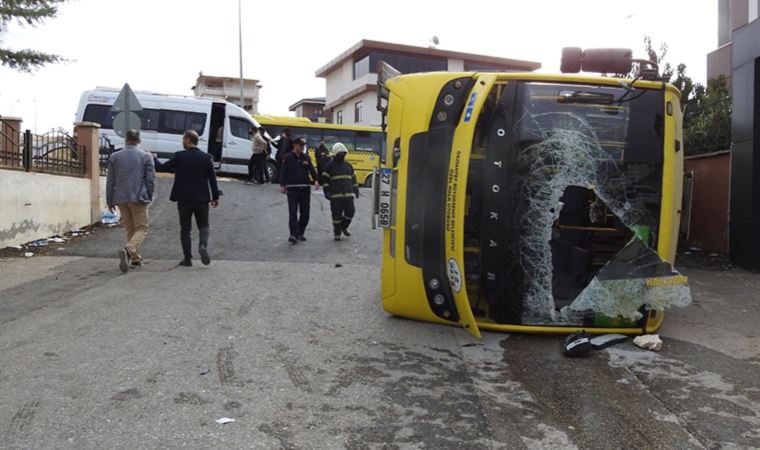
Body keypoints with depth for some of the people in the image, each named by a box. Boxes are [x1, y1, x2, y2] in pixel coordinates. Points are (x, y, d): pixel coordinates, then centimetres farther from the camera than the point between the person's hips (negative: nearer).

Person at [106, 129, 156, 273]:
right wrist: (149, 197, 9)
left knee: (130, 229, 14)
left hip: (121, 198, 4)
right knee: (141, 228, 1)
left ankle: (136, 259, 17)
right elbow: (151, 179, -4)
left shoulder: (115, 156, 6)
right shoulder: (146, 156, -3)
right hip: (138, 198, -4)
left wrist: (110, 201, 15)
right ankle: (128, 250, -24)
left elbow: (110, 181, 8)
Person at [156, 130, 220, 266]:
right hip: (201, 199, 2)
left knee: (185, 229, 9)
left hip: (184, 199, -1)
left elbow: (162, 168, -1)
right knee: (203, 226, 14)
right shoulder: (206, 157, 0)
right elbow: (212, 178, 1)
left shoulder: (179, 156, -8)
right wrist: (215, 196, 10)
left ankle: (187, 258, 8)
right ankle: (203, 246, -13)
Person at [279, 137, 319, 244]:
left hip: (305, 189, 4)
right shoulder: (288, 158, -1)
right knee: (293, 212, -10)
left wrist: (316, 180, -11)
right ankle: (293, 234, -14)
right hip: (292, 189, -4)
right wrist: (282, 185, -15)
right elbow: (283, 172, -4)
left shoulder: (306, 157, 9)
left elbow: (312, 170, 7)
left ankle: (300, 233, 21)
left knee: (305, 213, 7)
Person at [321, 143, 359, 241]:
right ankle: (337, 233, 12)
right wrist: (327, 191, -9)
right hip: (335, 195, -4)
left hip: (348, 194, 4)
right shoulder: (330, 166, 0)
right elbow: (324, 179, -1)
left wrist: (356, 190, 17)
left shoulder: (348, 165, 14)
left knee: (350, 212, -2)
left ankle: (343, 227, 23)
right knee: (337, 215, 0)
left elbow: (353, 178, 22)